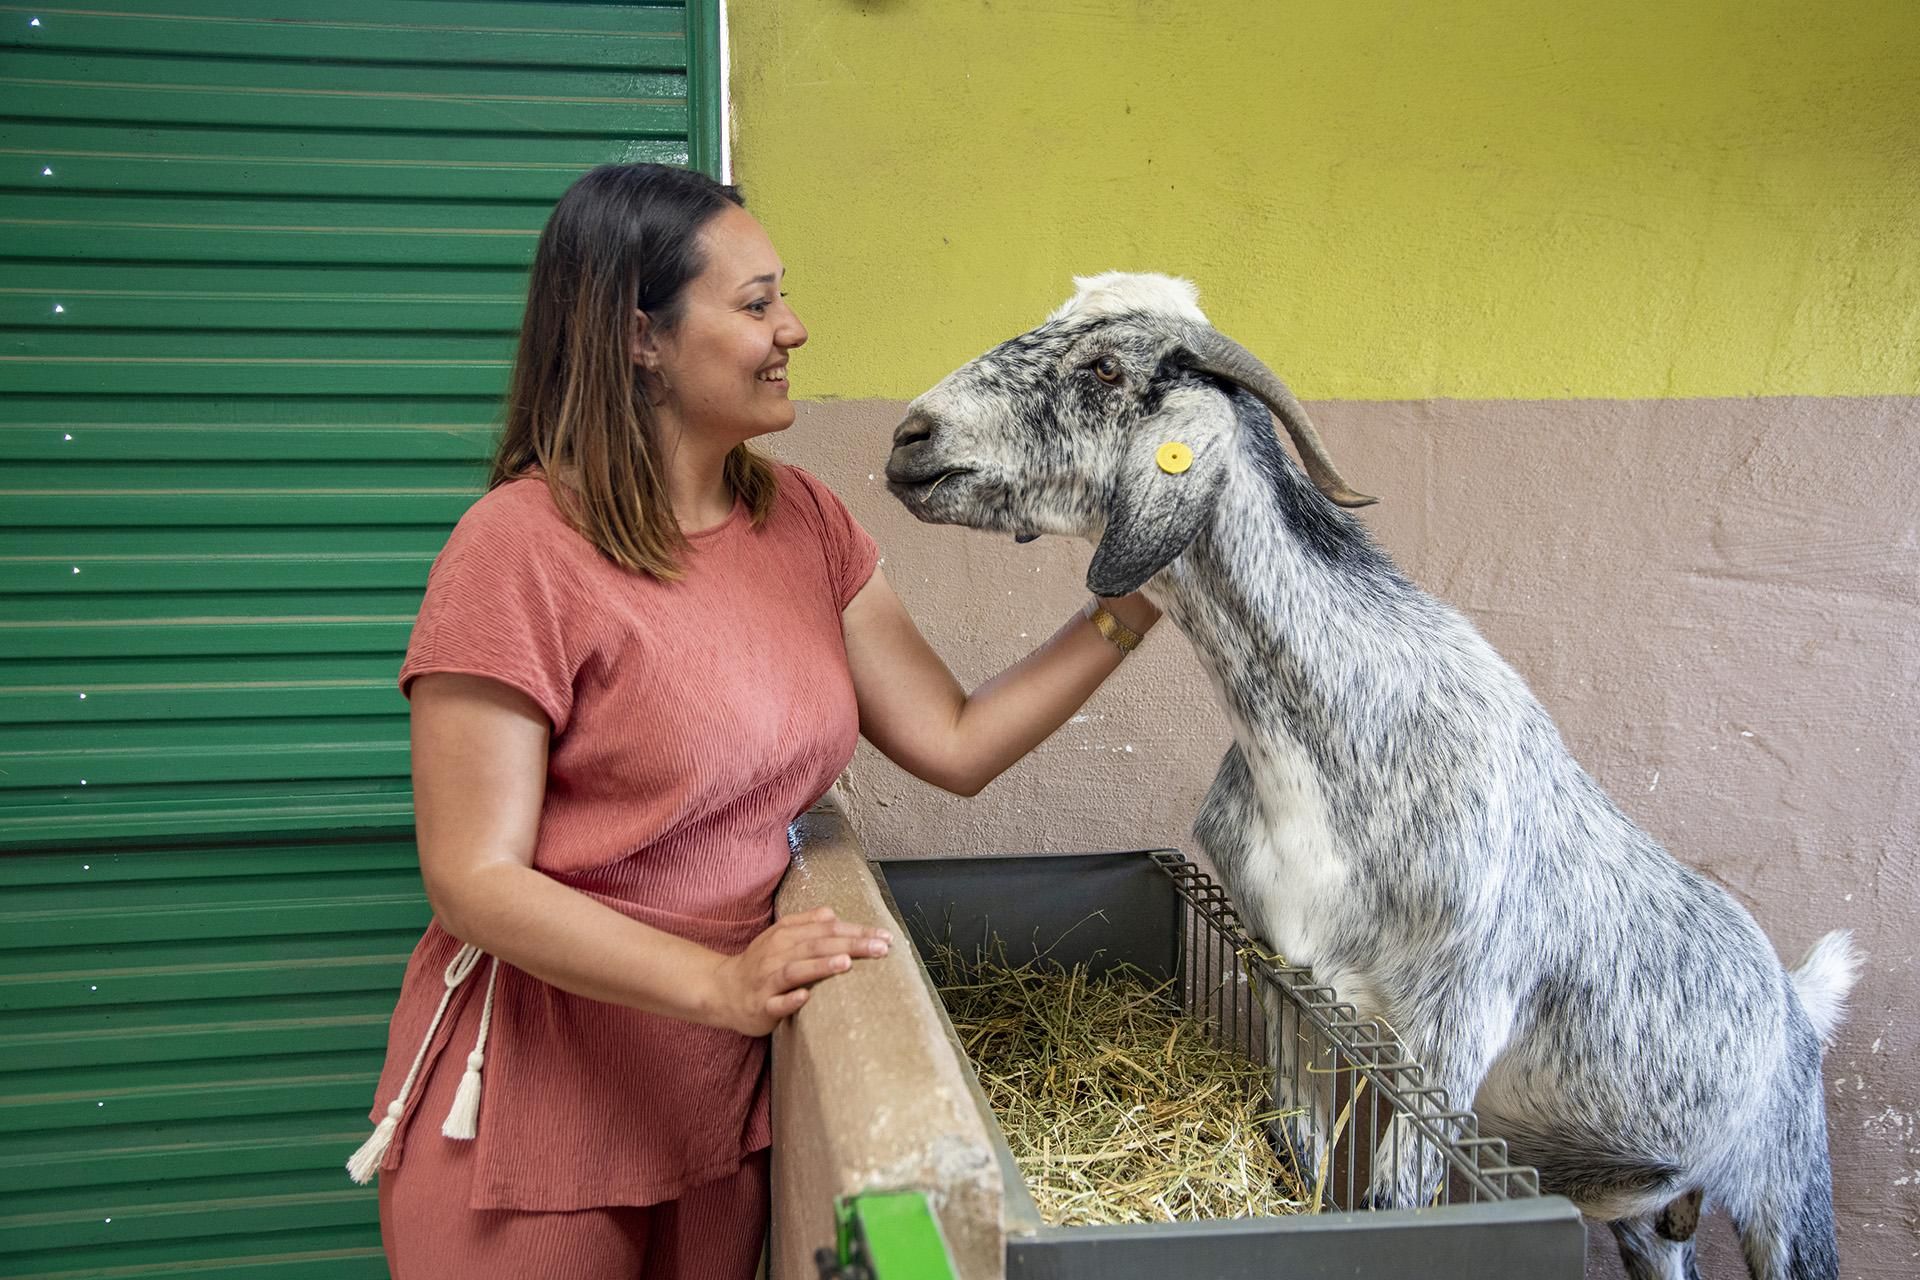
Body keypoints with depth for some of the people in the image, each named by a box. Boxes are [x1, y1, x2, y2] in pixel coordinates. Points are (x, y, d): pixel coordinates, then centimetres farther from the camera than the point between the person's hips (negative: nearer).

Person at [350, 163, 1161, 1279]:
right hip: (537, 1116, -6)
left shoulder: (803, 520, 2)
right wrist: (722, 983, -31)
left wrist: (1131, 606, -6)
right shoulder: (521, 546, -19)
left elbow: (955, 743, 1)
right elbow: (474, 881, -21)